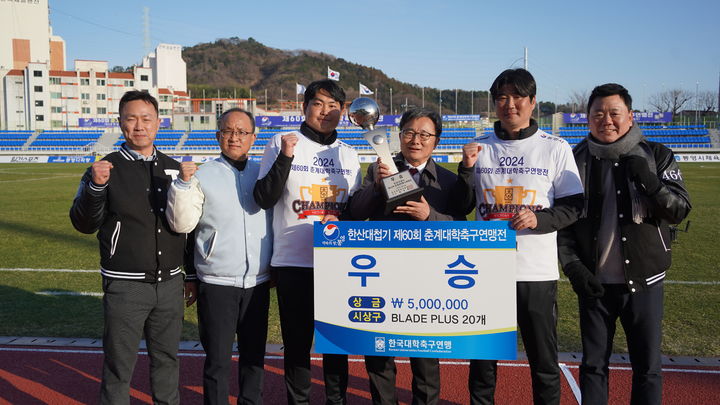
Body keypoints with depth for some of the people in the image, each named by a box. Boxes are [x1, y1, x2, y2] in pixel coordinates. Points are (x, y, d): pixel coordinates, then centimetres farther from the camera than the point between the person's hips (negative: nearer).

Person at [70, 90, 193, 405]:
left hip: (170, 284, 4)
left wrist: (193, 276, 11)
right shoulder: (106, 169, -4)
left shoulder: (173, 169, 7)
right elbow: (83, 223, -10)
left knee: (167, 359, 16)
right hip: (125, 286, -3)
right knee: (119, 366, 5)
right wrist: (95, 187, -26)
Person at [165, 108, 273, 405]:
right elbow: (182, 223, -8)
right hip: (217, 284, -3)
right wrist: (183, 184, -20)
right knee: (218, 360, 5)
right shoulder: (202, 176, -1)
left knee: (254, 356, 15)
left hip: (258, 283, 3)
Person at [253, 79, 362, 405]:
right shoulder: (282, 143, 1)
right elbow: (264, 199, -7)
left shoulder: (349, 154, 12)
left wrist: (342, 222, -5)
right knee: (297, 341, 6)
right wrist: (285, 157, -18)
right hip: (293, 261, -3)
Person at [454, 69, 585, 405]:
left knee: (544, 361, 8)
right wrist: (467, 169, -8)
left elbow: (573, 207, 1)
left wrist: (540, 218, -17)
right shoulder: (480, 148, 8)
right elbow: (461, 208, 7)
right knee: (482, 356, 13)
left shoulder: (556, 148, 1)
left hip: (537, 272, -2)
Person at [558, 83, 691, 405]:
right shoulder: (576, 160, 2)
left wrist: (650, 182, -22)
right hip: (594, 283, 1)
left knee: (647, 367, 8)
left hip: (644, 281, 0)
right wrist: (573, 266, -7)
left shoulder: (656, 156, 1)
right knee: (593, 364, 11)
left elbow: (680, 210, -5)